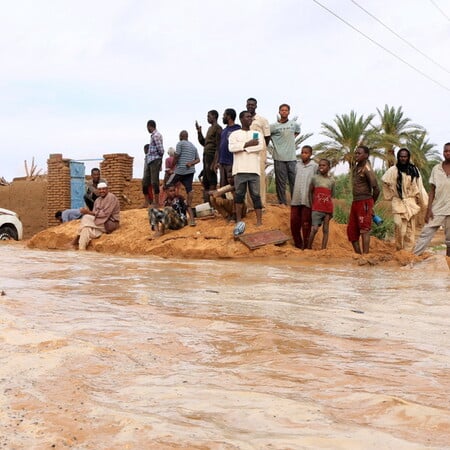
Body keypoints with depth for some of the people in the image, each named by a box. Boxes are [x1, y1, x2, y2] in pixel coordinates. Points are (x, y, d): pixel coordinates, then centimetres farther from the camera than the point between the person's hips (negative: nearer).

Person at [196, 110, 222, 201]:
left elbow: (218, 146, -15)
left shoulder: (217, 128, -8)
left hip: (212, 157, -10)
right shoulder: (210, 128, 20)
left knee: (212, 181, -9)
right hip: (206, 156, 10)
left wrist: (214, 162, -21)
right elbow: (203, 142, 24)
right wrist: (199, 131, 13)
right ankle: (206, 201, 15)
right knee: (205, 181, 10)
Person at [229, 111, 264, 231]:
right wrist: (248, 144, -11)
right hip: (240, 169, 0)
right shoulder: (235, 134, 8)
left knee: (256, 195, -1)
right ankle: (238, 220, 15)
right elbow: (232, 148, -10)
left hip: (253, 169, 0)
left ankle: (259, 221, -2)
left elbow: (260, 146, -6)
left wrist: (243, 147, -7)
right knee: (239, 195, 5)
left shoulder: (257, 134, 13)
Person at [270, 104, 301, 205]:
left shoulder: (294, 124, 9)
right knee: (280, 182, 0)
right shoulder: (273, 126, -2)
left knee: (294, 180, 4)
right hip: (279, 158, -3)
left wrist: (292, 137, 15)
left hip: (292, 158, 3)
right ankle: (282, 202, 7)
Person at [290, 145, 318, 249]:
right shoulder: (298, 165, 12)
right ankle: (298, 244, 20)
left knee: (306, 224, 0)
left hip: (307, 200, -4)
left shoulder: (314, 166, -1)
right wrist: (292, 196, 13)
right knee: (294, 222, 6)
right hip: (295, 199, 4)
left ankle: (306, 246, 8)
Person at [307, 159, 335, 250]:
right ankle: (309, 248, 0)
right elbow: (310, 192, 11)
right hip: (316, 208, -2)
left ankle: (323, 249, 6)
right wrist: (312, 205, 6)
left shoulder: (332, 180, 8)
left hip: (328, 209, 2)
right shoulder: (315, 178, 5)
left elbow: (332, 195, 13)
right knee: (315, 229, -11)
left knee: (325, 230, 3)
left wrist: (331, 211, 8)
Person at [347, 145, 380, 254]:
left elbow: (376, 189, -15)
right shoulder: (356, 168, 13)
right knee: (351, 230, 10)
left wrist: (371, 203, -1)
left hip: (364, 203, -9)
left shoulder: (366, 169, -13)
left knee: (364, 230, -8)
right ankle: (358, 253, 18)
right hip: (355, 202, 9)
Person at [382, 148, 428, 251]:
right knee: (399, 224, -19)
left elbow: (420, 188, 6)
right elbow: (385, 182, 12)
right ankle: (399, 248, -3)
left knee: (410, 228, 3)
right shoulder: (393, 170, -3)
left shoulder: (414, 170, 2)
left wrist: (424, 202, 5)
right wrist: (390, 195, 15)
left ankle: (408, 251, 12)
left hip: (411, 202, 2)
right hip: (398, 202, -2)